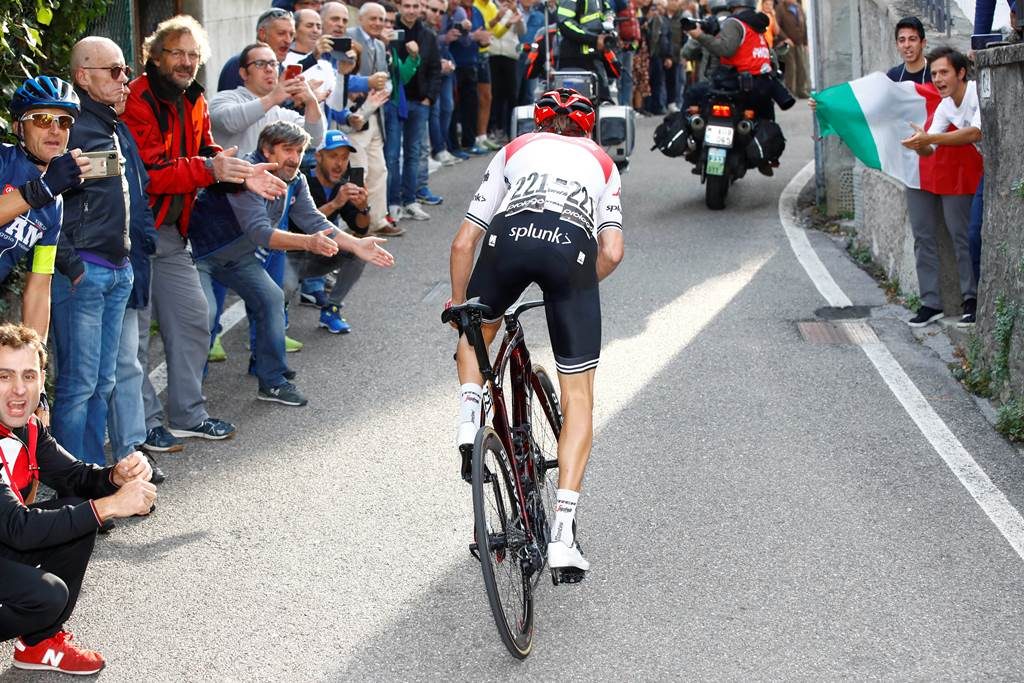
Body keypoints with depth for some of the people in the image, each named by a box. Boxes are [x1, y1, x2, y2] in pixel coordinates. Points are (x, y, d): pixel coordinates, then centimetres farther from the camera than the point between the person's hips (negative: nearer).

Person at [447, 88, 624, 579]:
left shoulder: (513, 151, 33)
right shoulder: (601, 162, 33)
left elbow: (463, 242, 26)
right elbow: (612, 252, 17)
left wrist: (457, 302, 41)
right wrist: (577, 287, 35)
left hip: (511, 235, 0)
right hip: (571, 247, 0)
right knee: (578, 397, 8)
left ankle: (469, 419, 9)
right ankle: (562, 533, 1)